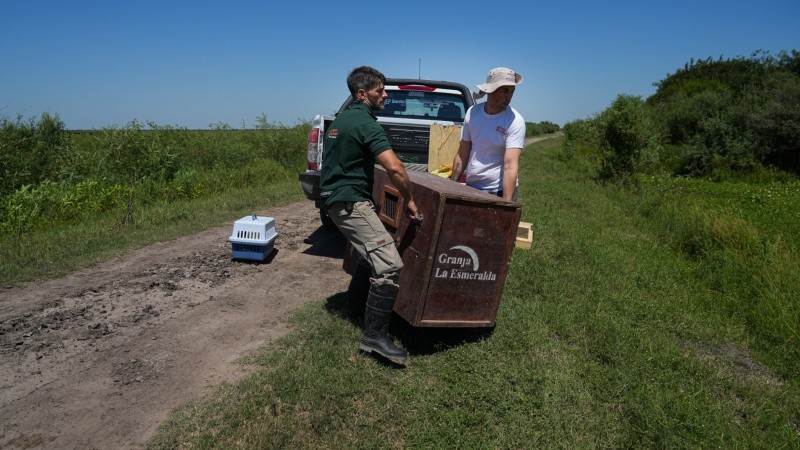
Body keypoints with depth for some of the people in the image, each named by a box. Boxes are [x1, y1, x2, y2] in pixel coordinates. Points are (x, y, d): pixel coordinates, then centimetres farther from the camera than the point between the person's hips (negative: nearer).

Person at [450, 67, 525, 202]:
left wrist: (506, 203, -29)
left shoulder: (515, 121, -12)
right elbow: (462, 155, 7)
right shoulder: (472, 112, 1)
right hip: (470, 187, 4)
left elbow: (510, 165, -21)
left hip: (500, 190, -4)